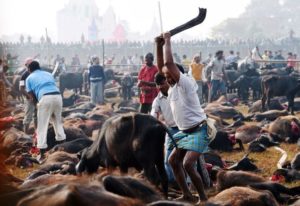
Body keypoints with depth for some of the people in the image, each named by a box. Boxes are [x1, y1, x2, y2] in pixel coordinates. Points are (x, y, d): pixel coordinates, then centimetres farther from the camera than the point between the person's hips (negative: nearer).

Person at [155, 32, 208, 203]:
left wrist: (168, 40, -18)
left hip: (198, 131, -10)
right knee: (173, 160, 12)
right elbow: (161, 66, 14)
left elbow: (169, 63, -27)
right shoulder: (173, 86, 8)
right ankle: (187, 195, 19)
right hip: (185, 131, 10)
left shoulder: (186, 83, -17)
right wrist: (159, 45, 3)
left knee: (188, 164, -19)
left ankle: (203, 199, -10)